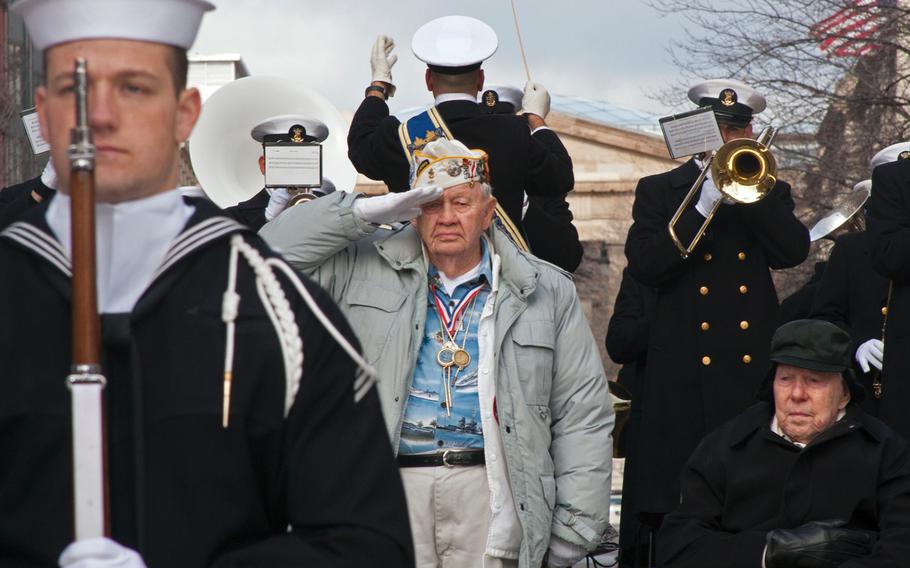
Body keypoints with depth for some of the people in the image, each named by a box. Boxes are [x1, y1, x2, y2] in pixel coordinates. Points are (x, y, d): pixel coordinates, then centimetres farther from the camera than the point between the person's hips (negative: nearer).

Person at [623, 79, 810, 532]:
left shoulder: (767, 192, 16)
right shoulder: (659, 191, 11)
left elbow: (793, 252, -2)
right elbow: (644, 265, -5)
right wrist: (703, 208, -11)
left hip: (754, 373, 1)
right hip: (685, 376, -1)